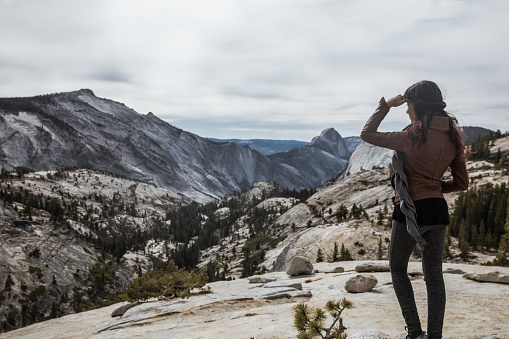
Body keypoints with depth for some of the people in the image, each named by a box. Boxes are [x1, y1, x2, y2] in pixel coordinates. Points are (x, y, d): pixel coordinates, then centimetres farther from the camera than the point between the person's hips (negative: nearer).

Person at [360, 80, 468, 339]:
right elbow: (462, 183, 9)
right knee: (434, 276, 12)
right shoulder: (452, 137, 3)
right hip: (438, 211, 6)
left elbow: (367, 134, -6)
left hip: (410, 210, -5)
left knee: (397, 268, 15)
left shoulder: (413, 136, -16)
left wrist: (385, 106, 2)